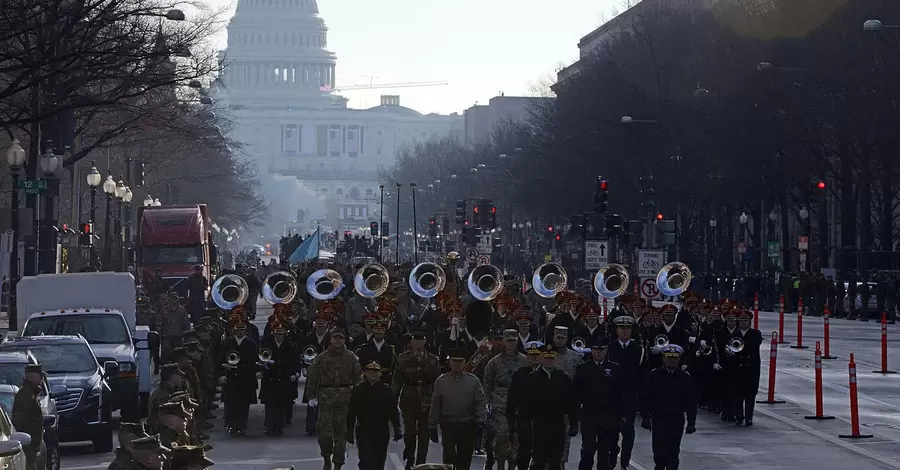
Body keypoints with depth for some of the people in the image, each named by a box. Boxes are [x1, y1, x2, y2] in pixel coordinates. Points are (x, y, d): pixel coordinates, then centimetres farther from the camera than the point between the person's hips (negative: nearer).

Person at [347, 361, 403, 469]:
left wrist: (397, 429, 0)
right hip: (364, 432, -2)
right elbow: (352, 412, 3)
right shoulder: (358, 390, 1)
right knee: (365, 460, -8)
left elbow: (393, 411, 6)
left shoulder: (386, 390, 4)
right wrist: (350, 431, 0)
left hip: (382, 433, 2)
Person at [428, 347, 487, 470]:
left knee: (465, 460, 6)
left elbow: (480, 403, 3)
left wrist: (481, 421, -10)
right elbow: (435, 405, 7)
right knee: (449, 456, -12)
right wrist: (432, 426, 5)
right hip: (448, 425, -1)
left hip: (468, 426, 1)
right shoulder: (441, 382, 5)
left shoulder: (474, 381, 4)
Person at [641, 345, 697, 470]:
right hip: (658, 418, -1)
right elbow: (646, 398, 3)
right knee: (659, 450, -4)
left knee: (673, 452, 3)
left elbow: (691, 402, 4)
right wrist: (645, 417, -3)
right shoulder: (654, 375, 2)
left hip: (677, 420, 1)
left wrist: (691, 422, 0)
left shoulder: (685, 377, 3)